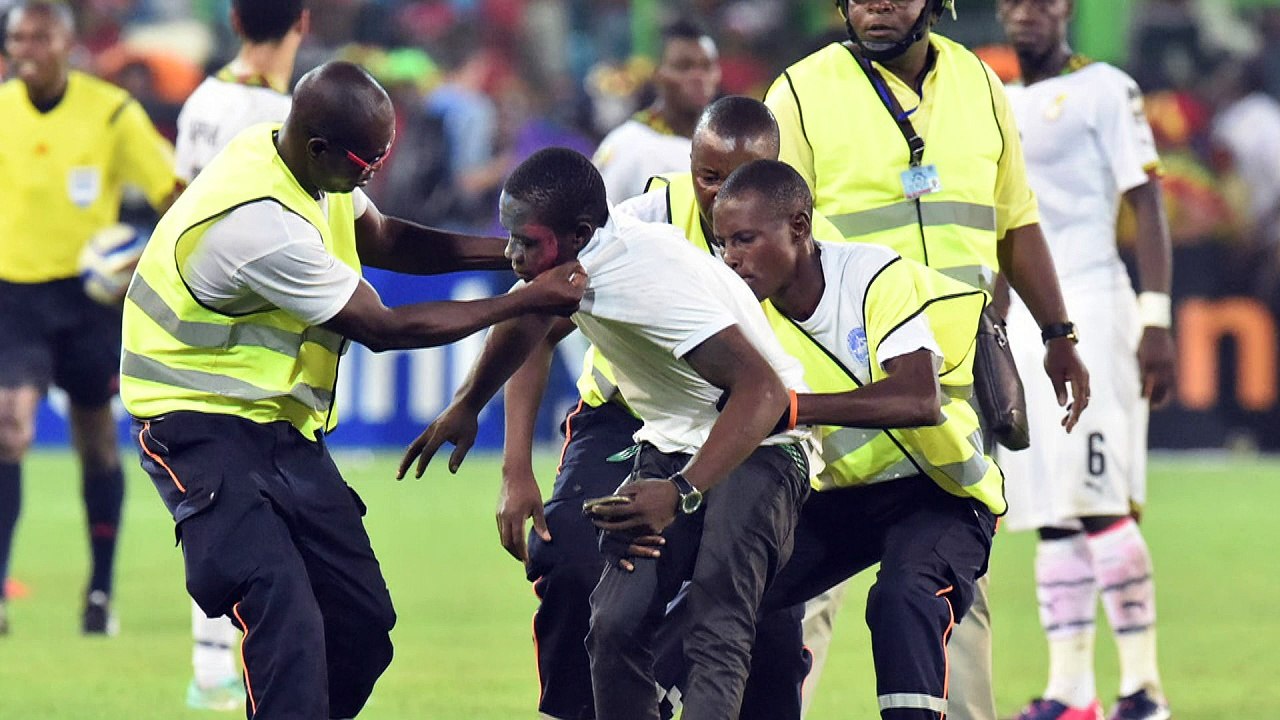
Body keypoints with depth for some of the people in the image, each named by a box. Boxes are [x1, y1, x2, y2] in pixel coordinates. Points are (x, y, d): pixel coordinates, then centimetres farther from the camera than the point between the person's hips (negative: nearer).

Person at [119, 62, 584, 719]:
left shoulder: (314, 166, -1)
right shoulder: (262, 223, -29)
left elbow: (381, 240, 18)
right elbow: (382, 329, -19)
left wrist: (511, 252, 3)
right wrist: (527, 301, -12)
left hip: (283, 428, 9)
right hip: (204, 425, -9)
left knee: (363, 620, 4)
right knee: (285, 618, -26)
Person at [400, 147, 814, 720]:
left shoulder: (651, 280, -31)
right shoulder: (570, 256, -5)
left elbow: (762, 389, -38)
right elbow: (527, 322, 22)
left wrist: (683, 494, -46)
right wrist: (466, 407, 32)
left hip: (755, 443, -8)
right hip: (669, 444, 8)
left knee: (716, 631, -25)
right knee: (617, 625, -7)